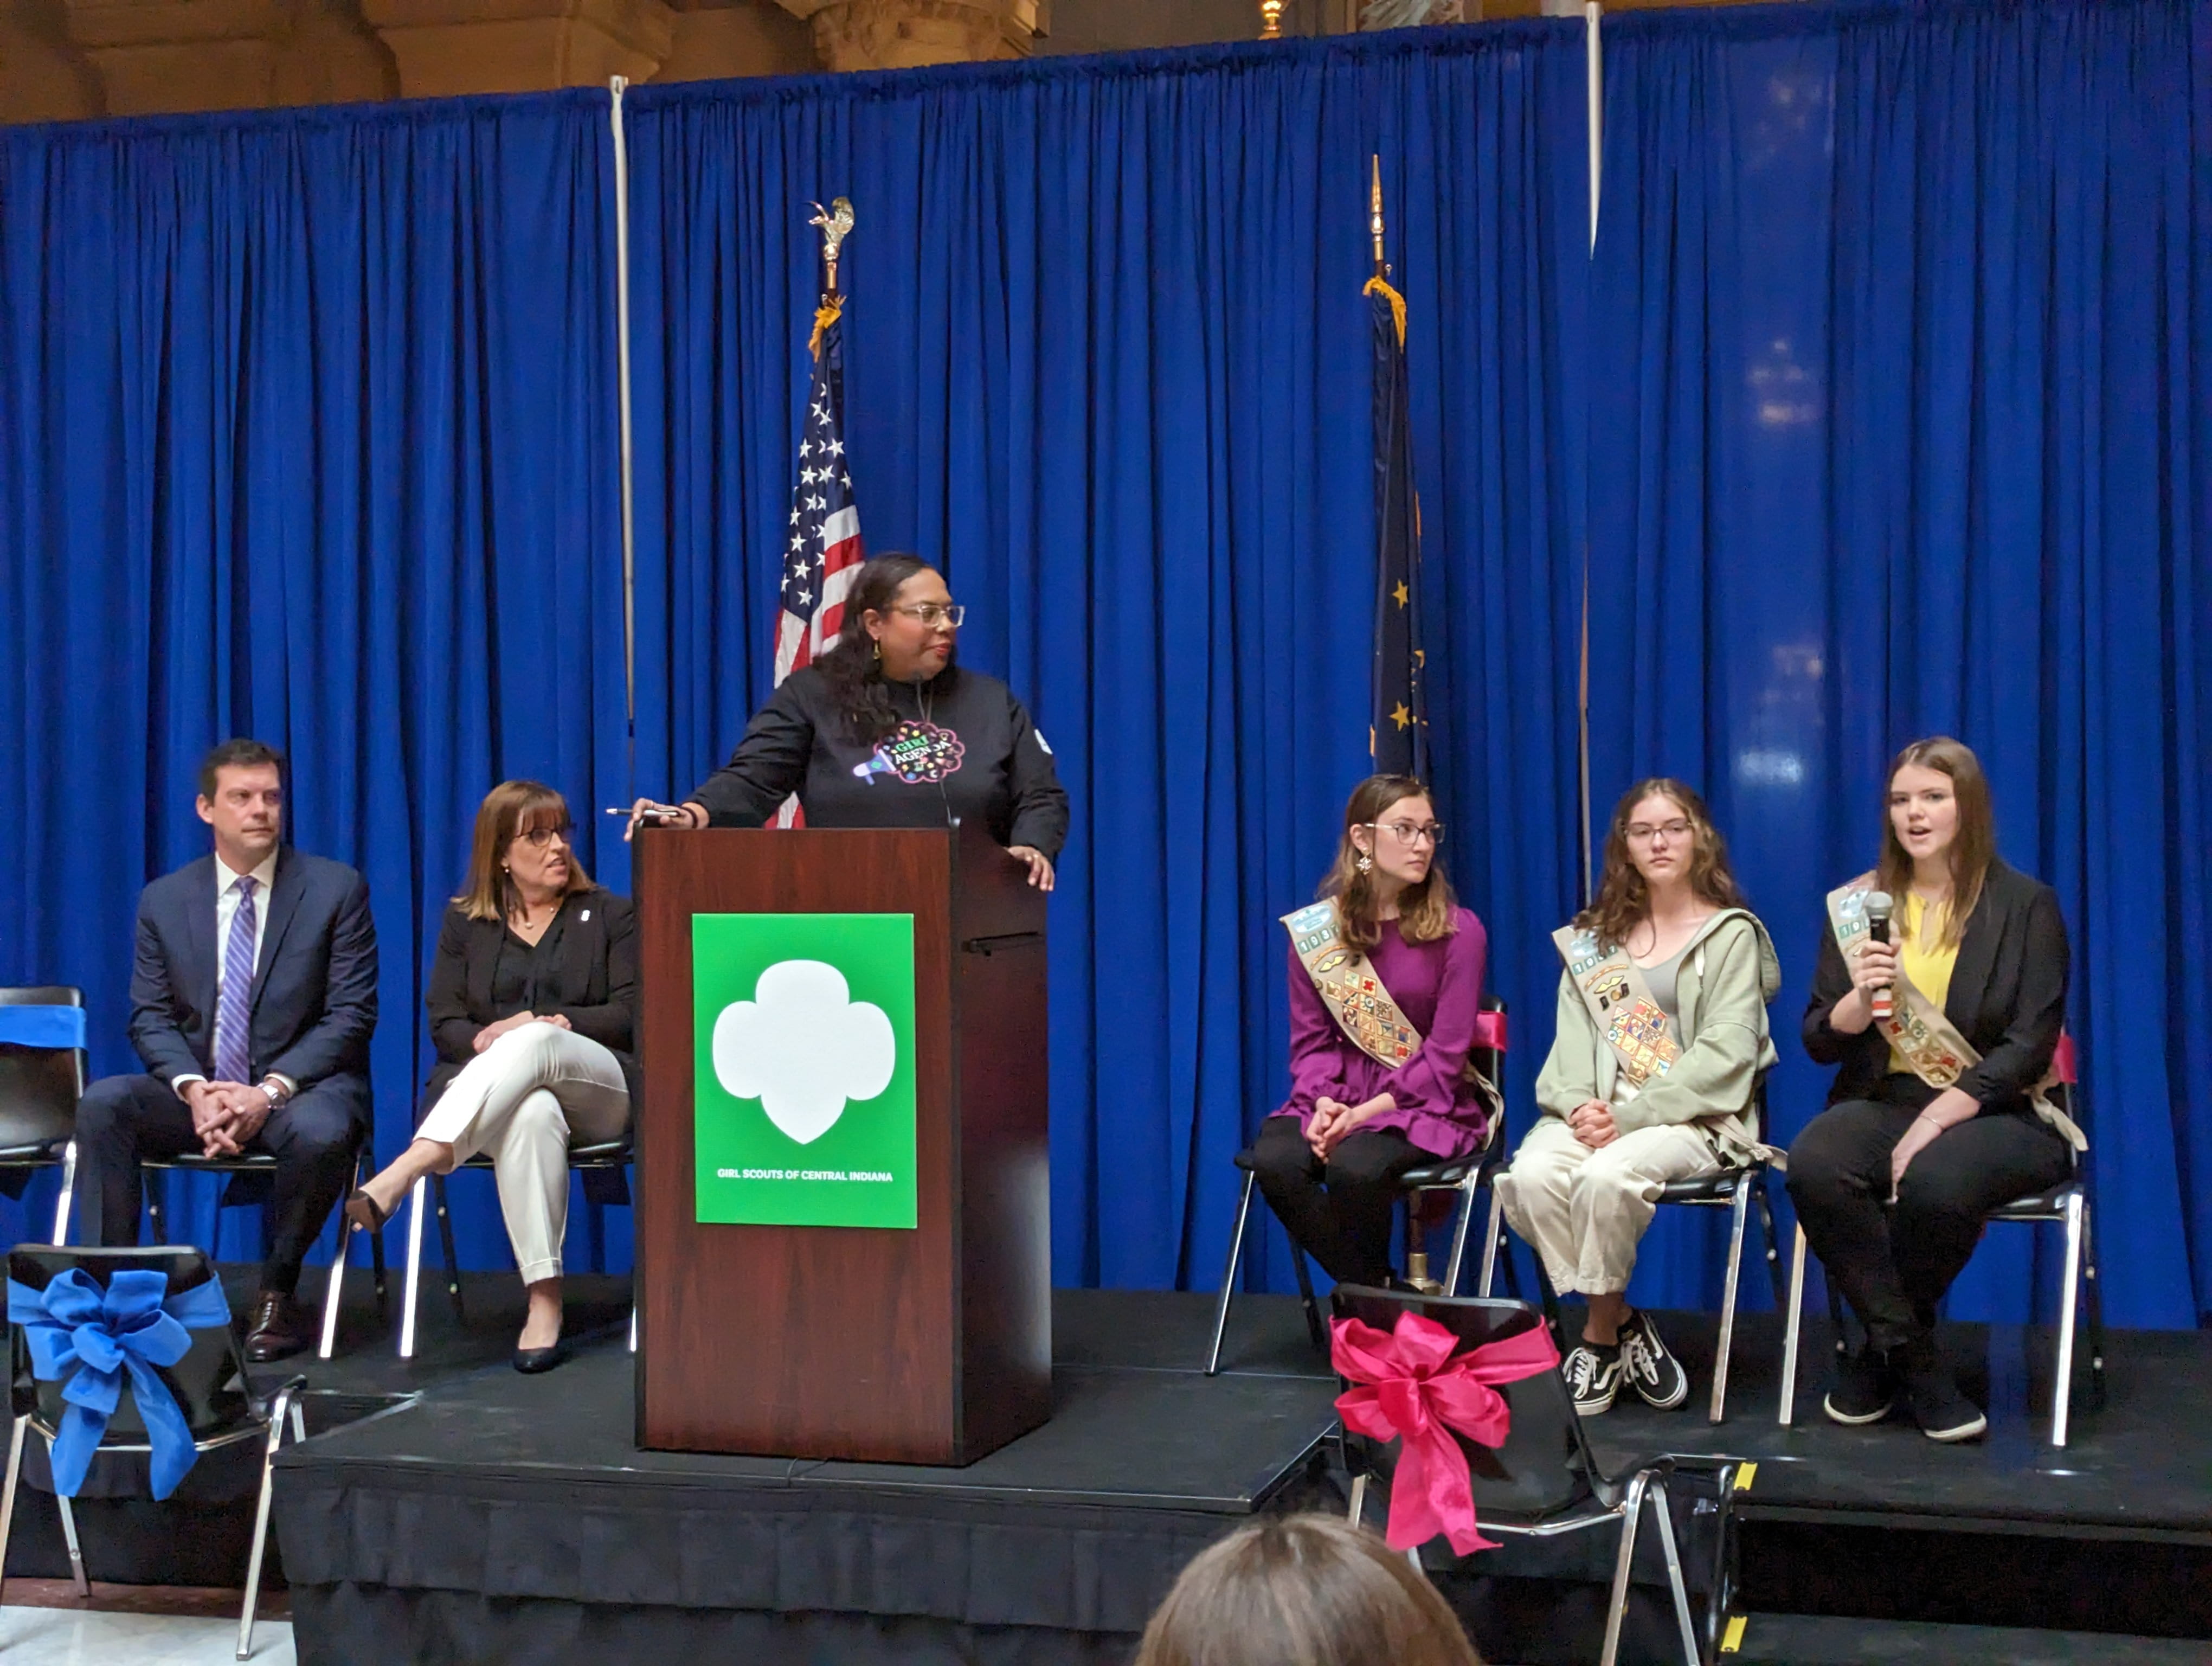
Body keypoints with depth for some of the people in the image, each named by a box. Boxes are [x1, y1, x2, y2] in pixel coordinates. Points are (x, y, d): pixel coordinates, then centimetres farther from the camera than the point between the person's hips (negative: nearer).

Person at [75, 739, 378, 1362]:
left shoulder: (336, 889, -1)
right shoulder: (163, 900, 7)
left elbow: (352, 1014, -6)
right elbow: (151, 1018, 4)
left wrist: (270, 1090, -19)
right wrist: (194, 1089, -17)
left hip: (304, 1085, -3)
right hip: (199, 1090, 3)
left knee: (319, 1133, -37)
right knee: (101, 1103, -25)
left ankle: (278, 1297, -13)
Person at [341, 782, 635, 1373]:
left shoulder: (610, 915, 14)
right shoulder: (464, 922, 18)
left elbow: (630, 1014, 3)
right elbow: (444, 1023, 10)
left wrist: (537, 1024, -11)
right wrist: (484, 1038, -15)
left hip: (596, 1090, -1)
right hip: (487, 1091, 1)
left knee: (533, 1043, -39)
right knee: (532, 1114, -40)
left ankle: (402, 1174, -53)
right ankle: (544, 1301, -46)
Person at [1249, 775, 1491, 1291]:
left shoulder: (1458, 930, -4)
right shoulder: (1316, 930, 6)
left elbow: (1445, 1054, -9)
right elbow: (1312, 1040, 5)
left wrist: (1365, 1113, -18)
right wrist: (1324, 1103, -17)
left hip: (1427, 1103, -3)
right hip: (1338, 1098, 3)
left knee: (1355, 1166, -33)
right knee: (1275, 1160, -28)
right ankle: (1369, 1289, -8)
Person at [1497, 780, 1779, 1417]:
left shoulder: (1730, 935, 5)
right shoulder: (1595, 937, 20)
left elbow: (1725, 1054, -7)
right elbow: (1574, 1037, 11)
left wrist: (1630, 1116, -17)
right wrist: (1579, 1104, -12)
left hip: (1694, 1118, -4)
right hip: (1600, 1113, 4)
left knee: (1606, 1176, -34)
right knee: (1531, 1174, -28)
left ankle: (1600, 1337, -11)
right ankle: (1620, 1322, -11)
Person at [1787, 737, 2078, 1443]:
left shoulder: (2025, 905, 1)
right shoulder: (1857, 904, 10)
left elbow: (2031, 1043, -6)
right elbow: (1819, 1041, 9)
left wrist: (1937, 1119, -19)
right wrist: (1860, 1000, -15)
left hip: (1997, 1112, -3)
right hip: (1883, 1099, 3)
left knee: (1935, 1179, -37)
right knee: (1813, 1165, -31)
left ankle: (1882, 1352, -8)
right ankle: (1918, 1365, -17)